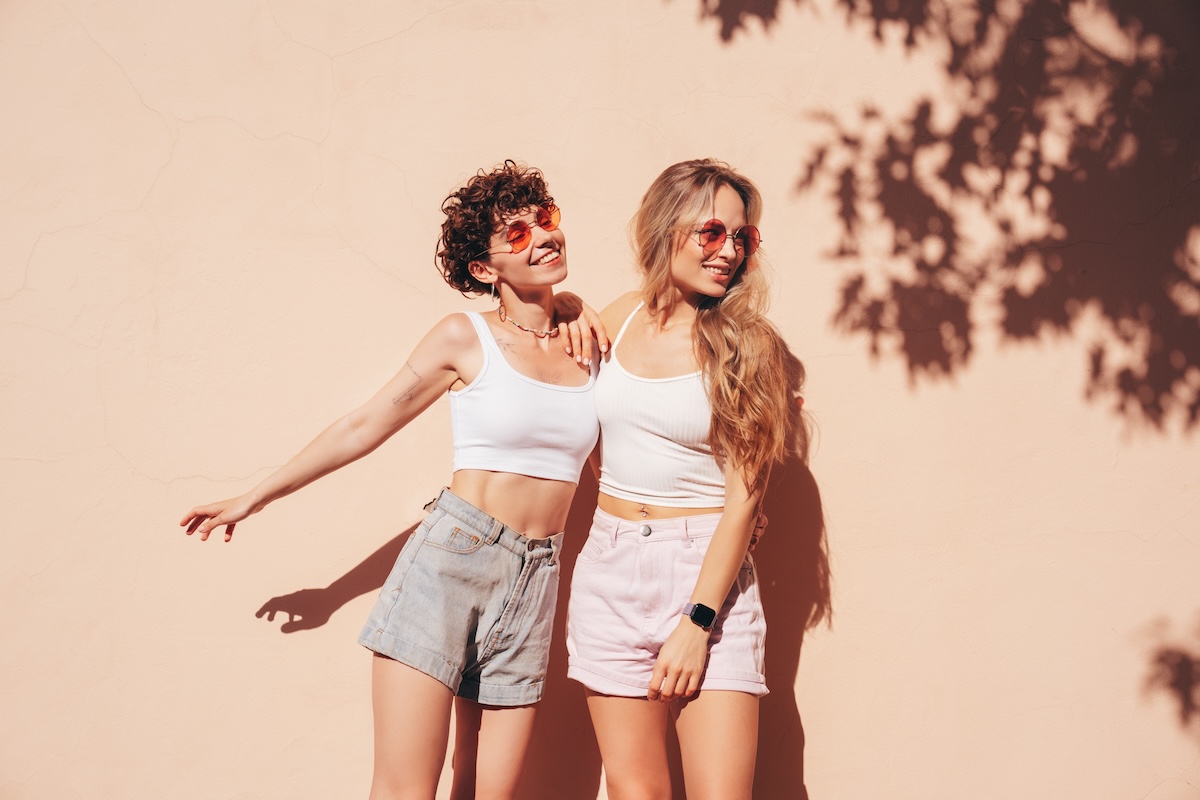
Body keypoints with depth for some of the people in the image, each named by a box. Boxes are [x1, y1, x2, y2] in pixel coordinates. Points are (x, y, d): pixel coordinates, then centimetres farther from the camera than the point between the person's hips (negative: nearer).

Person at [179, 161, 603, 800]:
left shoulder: (589, 342, 9)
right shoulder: (466, 338, 0)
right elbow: (363, 427, 7)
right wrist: (253, 499, 14)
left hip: (535, 578, 4)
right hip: (452, 555, -3)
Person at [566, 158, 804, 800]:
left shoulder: (748, 343, -5)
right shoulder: (619, 320, 6)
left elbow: (743, 496, -9)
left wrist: (697, 622, -13)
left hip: (708, 573, -3)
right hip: (610, 569, 3)